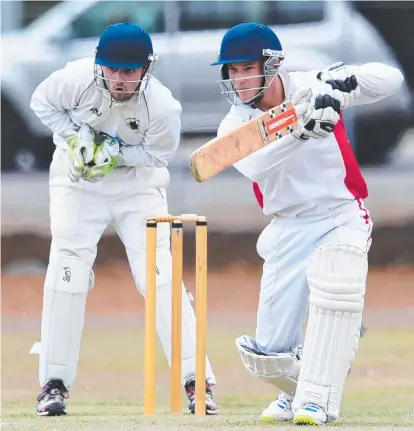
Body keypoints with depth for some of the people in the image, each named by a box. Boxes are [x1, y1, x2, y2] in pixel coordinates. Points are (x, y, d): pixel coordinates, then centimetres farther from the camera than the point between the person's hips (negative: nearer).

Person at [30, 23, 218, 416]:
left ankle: (196, 382, -7)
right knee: (67, 270, -10)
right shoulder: (77, 79, -25)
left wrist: (115, 152, -26)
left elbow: (159, 154, -11)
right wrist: (76, 138, -19)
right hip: (77, 182, 1)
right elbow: (42, 102, -6)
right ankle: (54, 384, -2)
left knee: (158, 273, -11)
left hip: (137, 185, -1)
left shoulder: (163, 107, -27)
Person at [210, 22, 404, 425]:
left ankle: (317, 399, -26)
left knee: (334, 285, -35)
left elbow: (391, 80, -14)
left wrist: (348, 79, -35)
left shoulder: (312, 87, -10)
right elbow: (254, 166, -29)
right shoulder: (234, 126, -7)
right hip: (290, 230, 3)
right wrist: (300, 129, -45)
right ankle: (298, 390, 33)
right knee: (270, 355, -1)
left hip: (342, 217, -3)